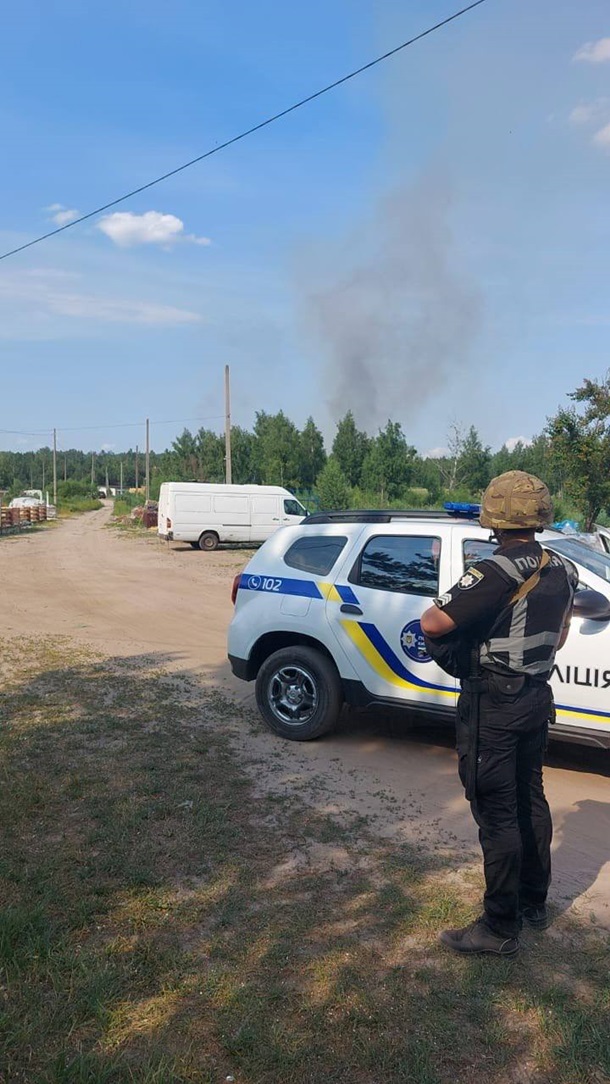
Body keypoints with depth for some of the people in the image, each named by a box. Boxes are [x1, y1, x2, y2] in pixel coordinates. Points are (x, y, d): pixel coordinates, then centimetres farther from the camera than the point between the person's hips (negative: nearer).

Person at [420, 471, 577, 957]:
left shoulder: (498, 572, -24)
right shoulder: (562, 570, 2)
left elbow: (431, 624, -27)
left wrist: (445, 603, -7)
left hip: (493, 707, -8)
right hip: (536, 699, 8)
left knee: (497, 813, 2)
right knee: (530, 799, 21)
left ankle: (500, 927, 15)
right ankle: (535, 902, 37)